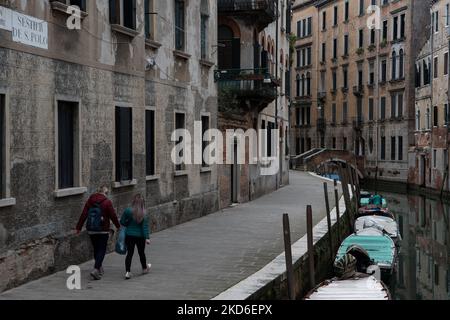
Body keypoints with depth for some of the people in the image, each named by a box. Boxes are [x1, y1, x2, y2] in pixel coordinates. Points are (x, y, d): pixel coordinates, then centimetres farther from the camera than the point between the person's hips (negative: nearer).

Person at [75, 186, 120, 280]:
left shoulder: (90, 200, 3)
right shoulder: (107, 202, -9)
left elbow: (83, 214, 3)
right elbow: (113, 216, -4)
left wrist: (78, 227, 7)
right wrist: (118, 226, 12)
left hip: (91, 230, 5)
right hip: (103, 230, -4)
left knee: (96, 249, 17)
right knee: (102, 250, 1)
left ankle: (100, 269, 29)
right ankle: (96, 269, -15)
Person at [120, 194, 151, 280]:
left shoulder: (128, 211, -11)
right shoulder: (144, 214, -10)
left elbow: (122, 222, -4)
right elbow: (145, 227, -13)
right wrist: (147, 238, -13)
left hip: (129, 236, 0)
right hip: (140, 236, 0)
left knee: (129, 253, 4)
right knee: (141, 253, 18)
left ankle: (127, 272, -8)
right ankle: (144, 268, 39)